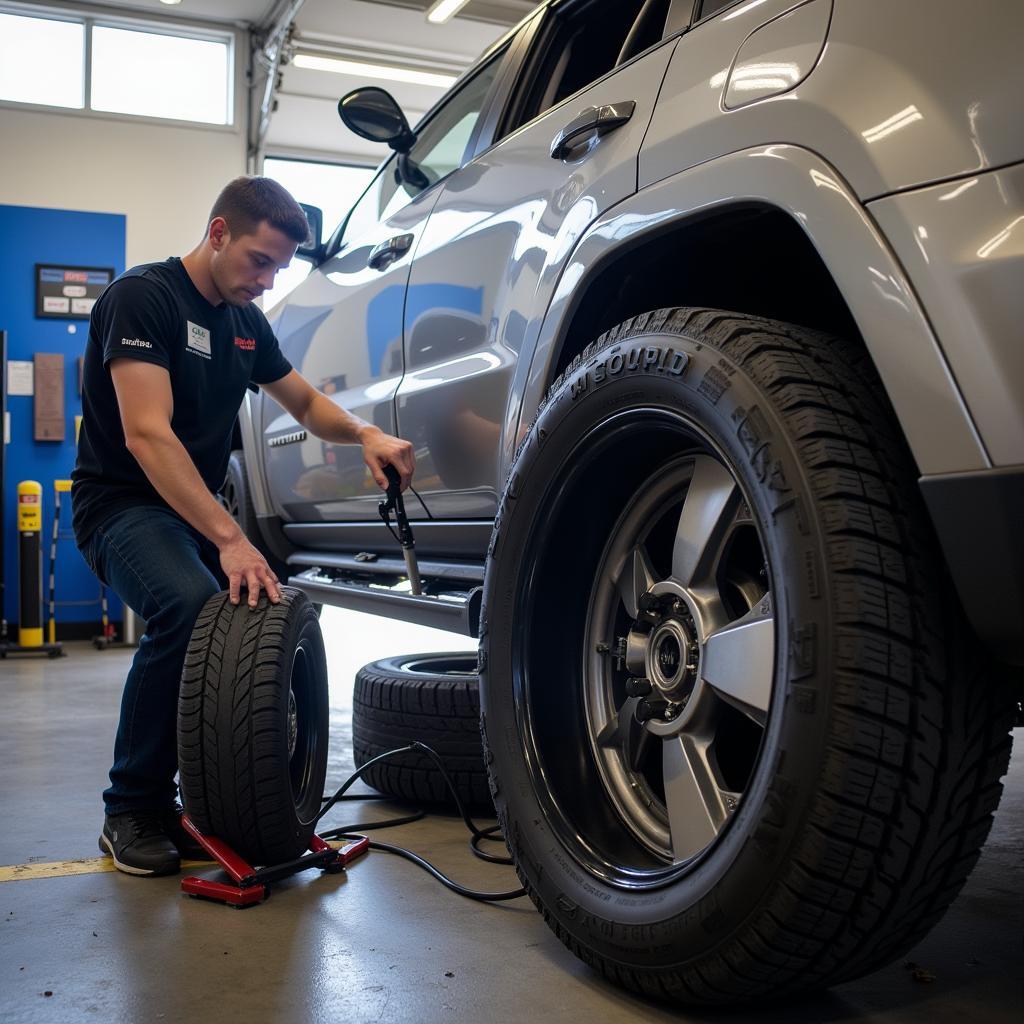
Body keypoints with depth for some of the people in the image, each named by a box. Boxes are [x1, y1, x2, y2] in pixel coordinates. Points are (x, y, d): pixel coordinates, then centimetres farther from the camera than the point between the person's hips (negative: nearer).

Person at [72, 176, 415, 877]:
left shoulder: (245, 320, 10)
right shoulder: (143, 297, -15)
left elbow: (307, 403, 20)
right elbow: (147, 433, -27)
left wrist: (367, 436, -4)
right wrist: (229, 538, -36)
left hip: (198, 507, 8)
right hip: (122, 505, -8)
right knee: (189, 605, -34)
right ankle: (132, 811, -16)